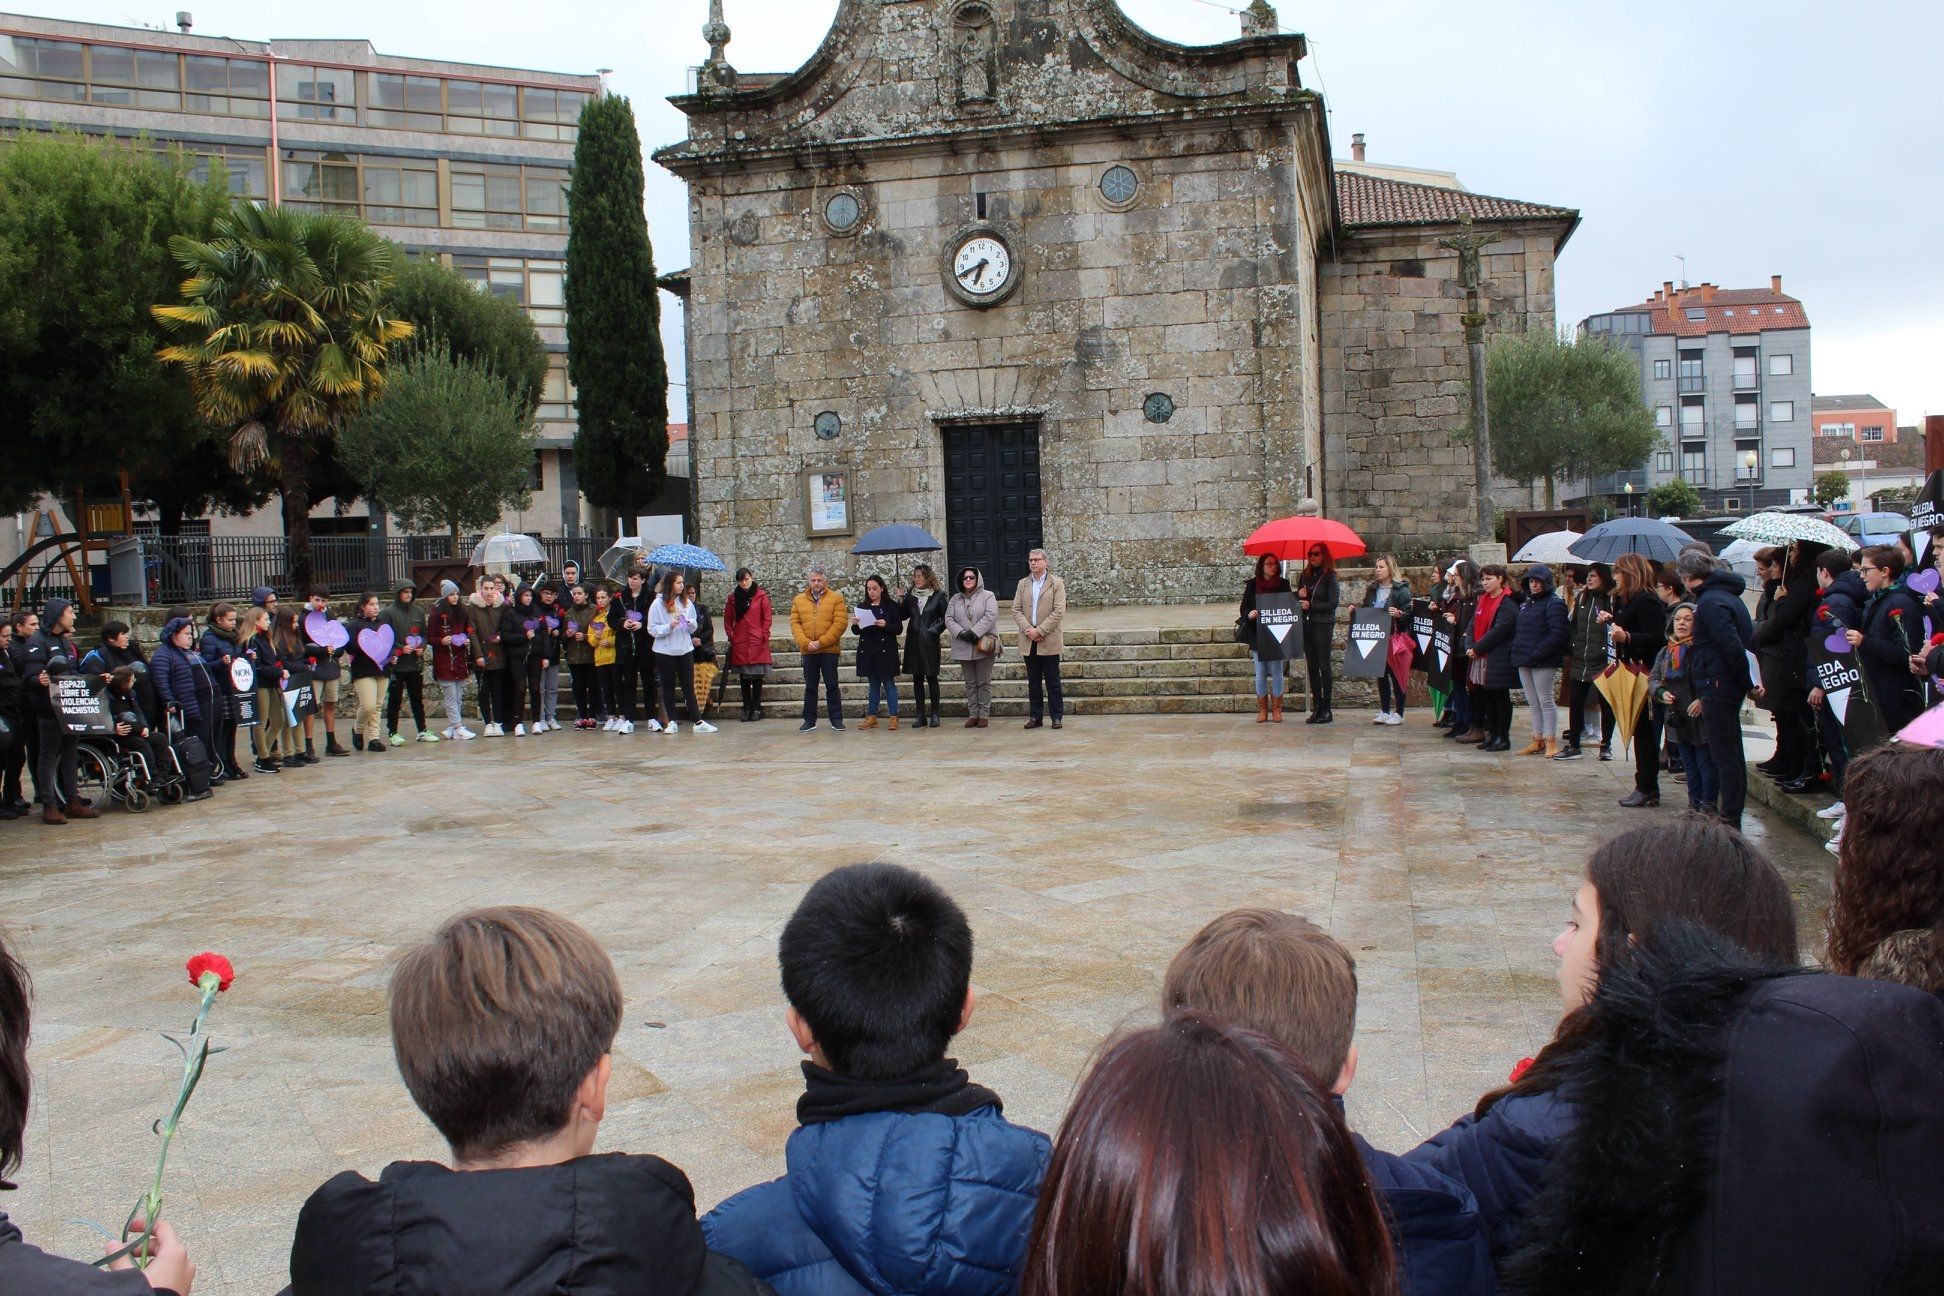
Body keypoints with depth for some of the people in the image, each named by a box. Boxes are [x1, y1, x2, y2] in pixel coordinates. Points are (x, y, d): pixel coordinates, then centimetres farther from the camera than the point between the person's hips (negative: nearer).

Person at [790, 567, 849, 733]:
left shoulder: (836, 598, -1)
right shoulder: (799, 600, 8)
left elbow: (841, 623, -9)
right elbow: (795, 623, 3)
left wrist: (821, 642, -14)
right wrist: (806, 643, -12)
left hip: (830, 651, -3)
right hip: (808, 651, 3)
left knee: (832, 686, 3)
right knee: (810, 687, 9)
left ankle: (836, 719, 11)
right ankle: (809, 720, 16)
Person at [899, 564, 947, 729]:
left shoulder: (939, 596, -4)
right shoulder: (910, 595, 6)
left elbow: (946, 618, 0)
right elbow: (903, 616, 10)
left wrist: (935, 630, -9)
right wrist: (900, 603, -6)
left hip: (930, 642, -4)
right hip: (913, 642, 4)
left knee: (931, 677, -1)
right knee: (917, 678, 5)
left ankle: (934, 715, 6)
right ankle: (920, 716, 10)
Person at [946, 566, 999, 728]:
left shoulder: (988, 596, 1)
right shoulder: (955, 599, 12)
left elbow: (990, 616, -12)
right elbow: (949, 619, 3)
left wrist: (975, 633, -19)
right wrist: (961, 633, -13)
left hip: (984, 647, -4)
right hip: (964, 647, 4)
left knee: (984, 682, 0)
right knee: (970, 683, 8)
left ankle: (984, 715, 4)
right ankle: (973, 714, 12)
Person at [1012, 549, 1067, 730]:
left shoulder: (1056, 583, 1)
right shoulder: (1023, 584, 12)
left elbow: (1059, 611, -8)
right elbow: (1016, 610, 6)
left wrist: (1039, 631, -14)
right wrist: (1027, 630, -10)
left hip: (1049, 641, -3)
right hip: (1029, 641, 3)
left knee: (1052, 681, 0)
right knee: (1033, 682, 8)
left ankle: (1057, 716, 6)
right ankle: (1035, 716, 13)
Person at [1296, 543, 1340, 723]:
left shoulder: (1329, 576, -5)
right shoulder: (1304, 575, 10)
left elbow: (1333, 603, -10)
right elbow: (1298, 599, 16)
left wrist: (1310, 605, -13)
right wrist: (1299, 595, -6)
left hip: (1323, 624, -5)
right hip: (1306, 624, 5)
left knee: (1324, 666, -3)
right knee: (1312, 666, 6)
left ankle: (1326, 709, 1)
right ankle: (1317, 707, 10)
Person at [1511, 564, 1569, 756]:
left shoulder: (1554, 603, -8)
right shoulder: (1526, 604, 18)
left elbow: (1558, 633, -17)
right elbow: (1517, 630, 23)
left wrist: (1537, 653, -21)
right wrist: (1516, 650, 5)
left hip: (1544, 662, -8)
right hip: (1524, 661, 8)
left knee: (1546, 700, -4)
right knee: (1533, 702, 11)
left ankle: (1551, 742, 1)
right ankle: (1537, 740, 17)